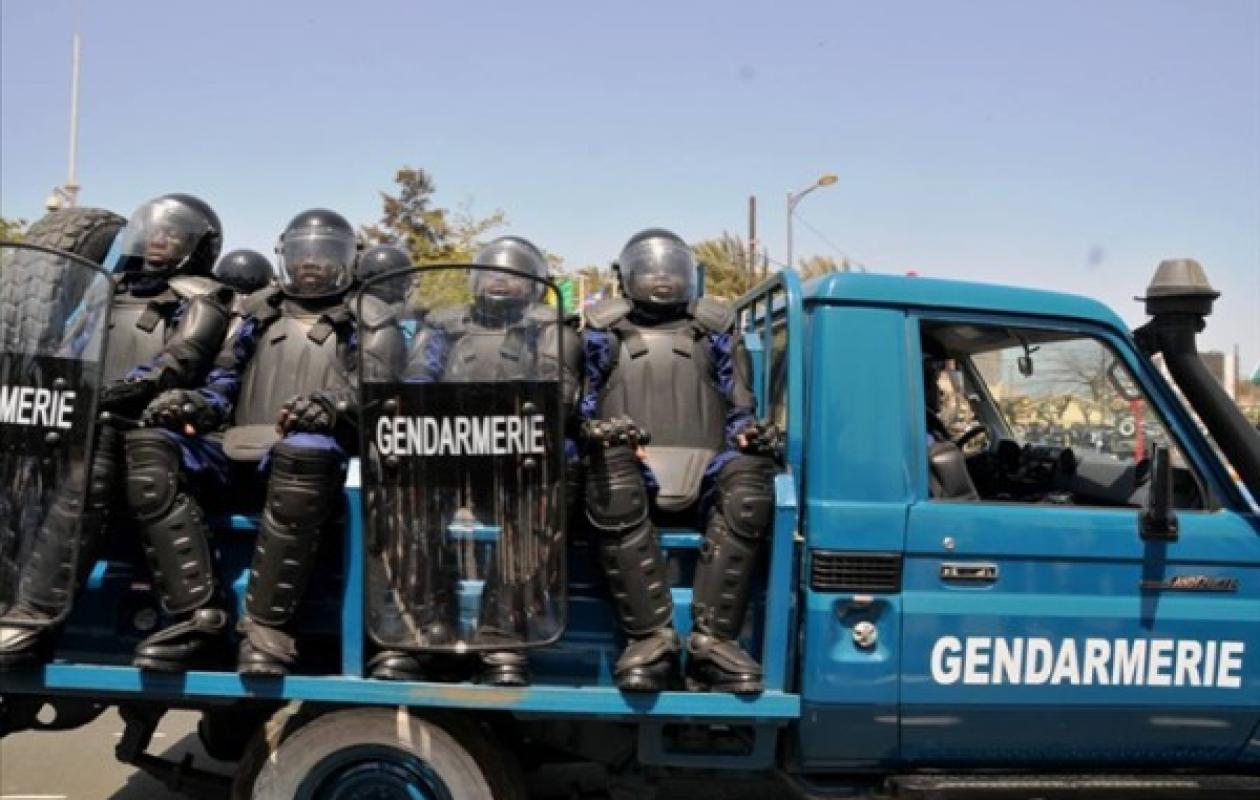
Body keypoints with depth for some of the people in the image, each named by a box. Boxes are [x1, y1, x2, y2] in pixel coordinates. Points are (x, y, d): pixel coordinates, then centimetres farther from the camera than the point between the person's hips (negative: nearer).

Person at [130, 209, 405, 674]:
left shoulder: (369, 323, 16)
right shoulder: (260, 313, 29)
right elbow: (224, 384, 23)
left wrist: (335, 408, -22)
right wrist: (192, 403, -1)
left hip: (313, 454, -4)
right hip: (239, 452, 5)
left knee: (306, 450, -41)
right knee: (148, 448, -22)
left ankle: (266, 627, -33)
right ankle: (199, 616, -26)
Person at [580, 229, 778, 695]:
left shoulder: (715, 330, 26)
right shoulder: (605, 332, 24)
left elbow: (739, 410, 20)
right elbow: (580, 408, 17)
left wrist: (751, 434, -4)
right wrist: (595, 431, -8)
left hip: (703, 472, 1)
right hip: (631, 471, -1)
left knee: (749, 478, -33)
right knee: (610, 474, -38)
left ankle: (713, 640, -33)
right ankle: (650, 636, -36)